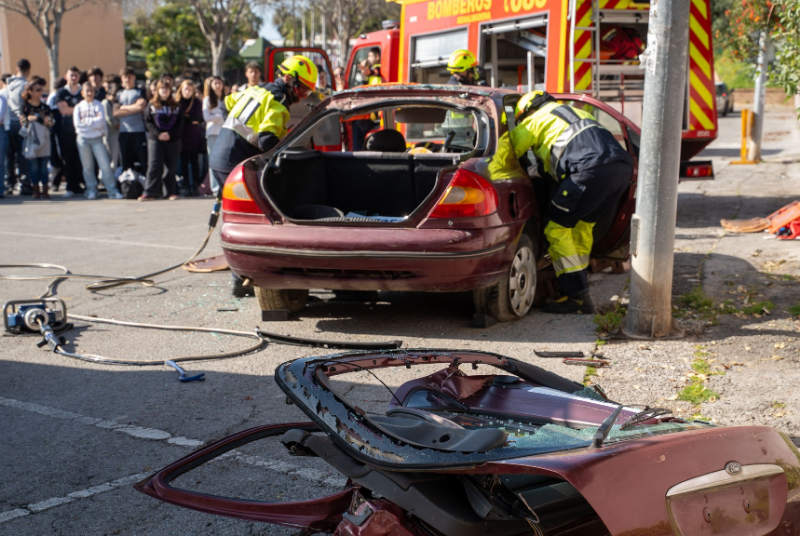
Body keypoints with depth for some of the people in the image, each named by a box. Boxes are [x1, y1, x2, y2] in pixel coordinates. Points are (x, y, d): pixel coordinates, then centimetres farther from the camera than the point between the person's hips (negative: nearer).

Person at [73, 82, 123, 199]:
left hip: (97, 138, -1)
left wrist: (86, 121, -9)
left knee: (105, 165, -8)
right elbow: (77, 124, -7)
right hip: (83, 138, 1)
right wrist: (94, 121, -10)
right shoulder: (78, 107, 6)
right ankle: (91, 190, 15)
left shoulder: (98, 105, 3)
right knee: (87, 167, 6)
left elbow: (101, 121, -11)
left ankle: (113, 191, -6)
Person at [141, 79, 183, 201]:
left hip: (173, 140, 1)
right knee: (154, 166, -7)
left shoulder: (176, 106, 9)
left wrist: (170, 134, -12)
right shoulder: (152, 105, 8)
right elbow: (148, 122, 2)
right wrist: (158, 134, -13)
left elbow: (180, 123, 3)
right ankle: (150, 193, -9)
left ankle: (172, 192, 10)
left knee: (171, 167, 3)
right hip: (155, 140, -1)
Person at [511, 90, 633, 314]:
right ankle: (578, 286, 27)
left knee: (557, 227, 2)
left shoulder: (535, 119, 18)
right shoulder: (576, 112, 39)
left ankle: (577, 296, -2)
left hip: (592, 168, -8)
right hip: (623, 167, 8)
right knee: (582, 225, 23)